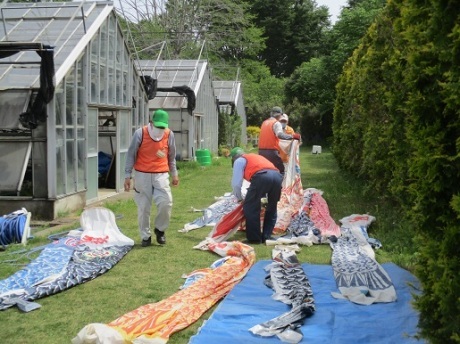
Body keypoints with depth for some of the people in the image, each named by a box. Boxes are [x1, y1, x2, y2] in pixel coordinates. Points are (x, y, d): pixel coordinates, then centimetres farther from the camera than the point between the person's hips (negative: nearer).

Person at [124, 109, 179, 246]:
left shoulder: (169, 135, -1)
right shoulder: (140, 133, -10)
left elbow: (171, 156, 13)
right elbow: (131, 155, -3)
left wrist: (174, 174, 16)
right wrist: (127, 176, -4)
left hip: (161, 174, 2)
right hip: (142, 175, -1)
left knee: (166, 203, -12)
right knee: (143, 207, 4)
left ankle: (160, 229, 14)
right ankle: (146, 236, 18)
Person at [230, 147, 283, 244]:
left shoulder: (239, 160, 22)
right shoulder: (256, 157, 42)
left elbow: (236, 183, 15)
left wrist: (239, 198, 32)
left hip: (261, 177, -6)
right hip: (277, 176, 7)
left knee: (250, 207, 7)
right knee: (271, 209, 21)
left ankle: (254, 238, 9)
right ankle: (266, 237, 22)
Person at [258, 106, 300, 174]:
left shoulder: (264, 122, 17)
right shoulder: (276, 123, -5)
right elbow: (280, 135, -24)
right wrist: (292, 136, -26)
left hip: (261, 151, 7)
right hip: (272, 151, -7)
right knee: (281, 170, 2)